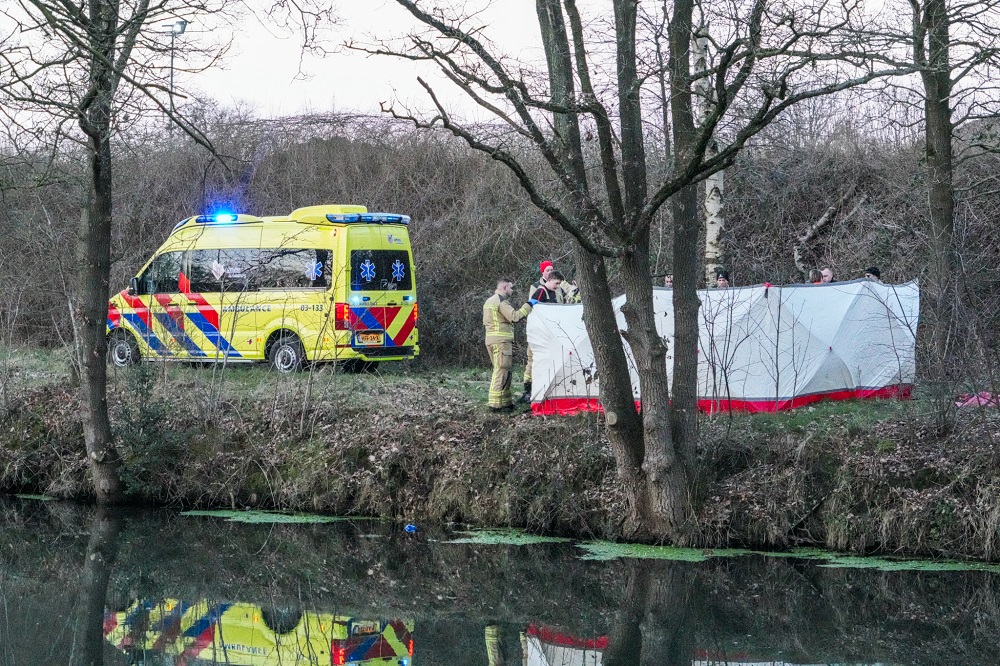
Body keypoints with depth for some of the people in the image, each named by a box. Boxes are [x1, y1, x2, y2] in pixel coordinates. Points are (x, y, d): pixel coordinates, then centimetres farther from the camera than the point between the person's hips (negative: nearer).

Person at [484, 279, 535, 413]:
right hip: (501, 340, -10)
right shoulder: (502, 301, -12)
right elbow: (514, 317, -22)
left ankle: (505, 401, 19)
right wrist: (528, 305, -14)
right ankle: (496, 404, -12)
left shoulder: (488, 301, 19)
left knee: (499, 370, 15)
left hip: (490, 340, 10)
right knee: (501, 371, -9)